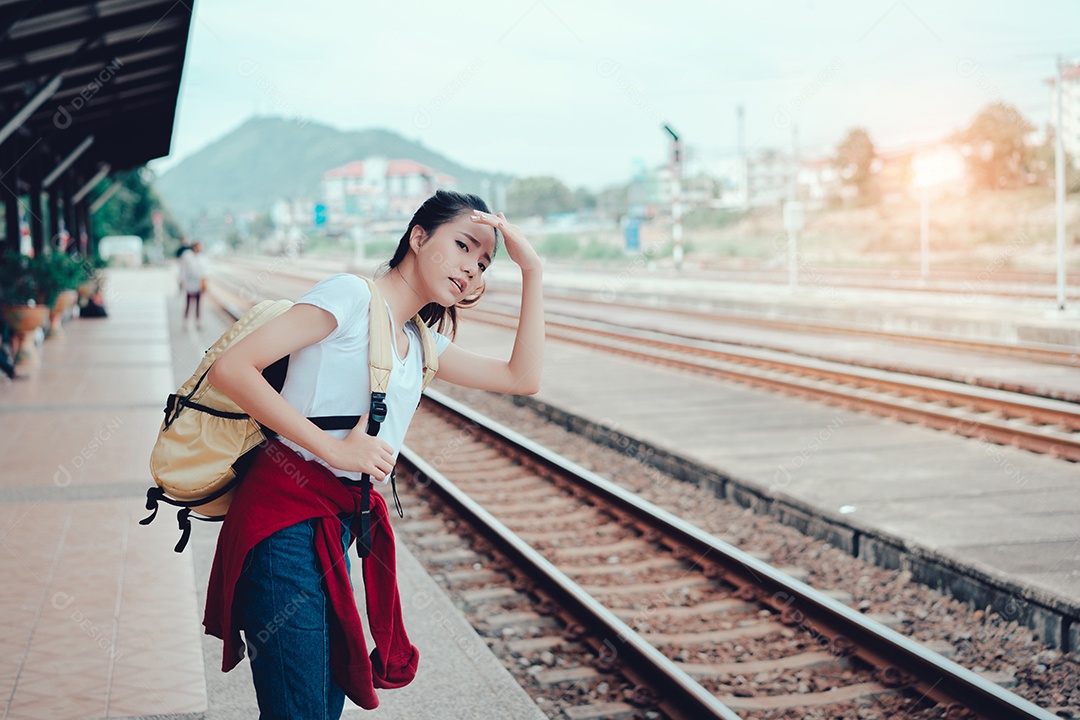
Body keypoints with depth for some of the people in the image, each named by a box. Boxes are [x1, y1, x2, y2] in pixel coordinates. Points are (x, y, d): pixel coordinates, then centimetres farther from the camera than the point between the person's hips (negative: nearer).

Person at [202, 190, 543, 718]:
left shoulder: (420, 342, 18)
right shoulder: (352, 296, -8)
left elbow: (522, 378, 17)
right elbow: (231, 368, -15)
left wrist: (532, 269, 12)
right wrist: (332, 447, -18)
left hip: (338, 529, 9)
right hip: (286, 521, -9)